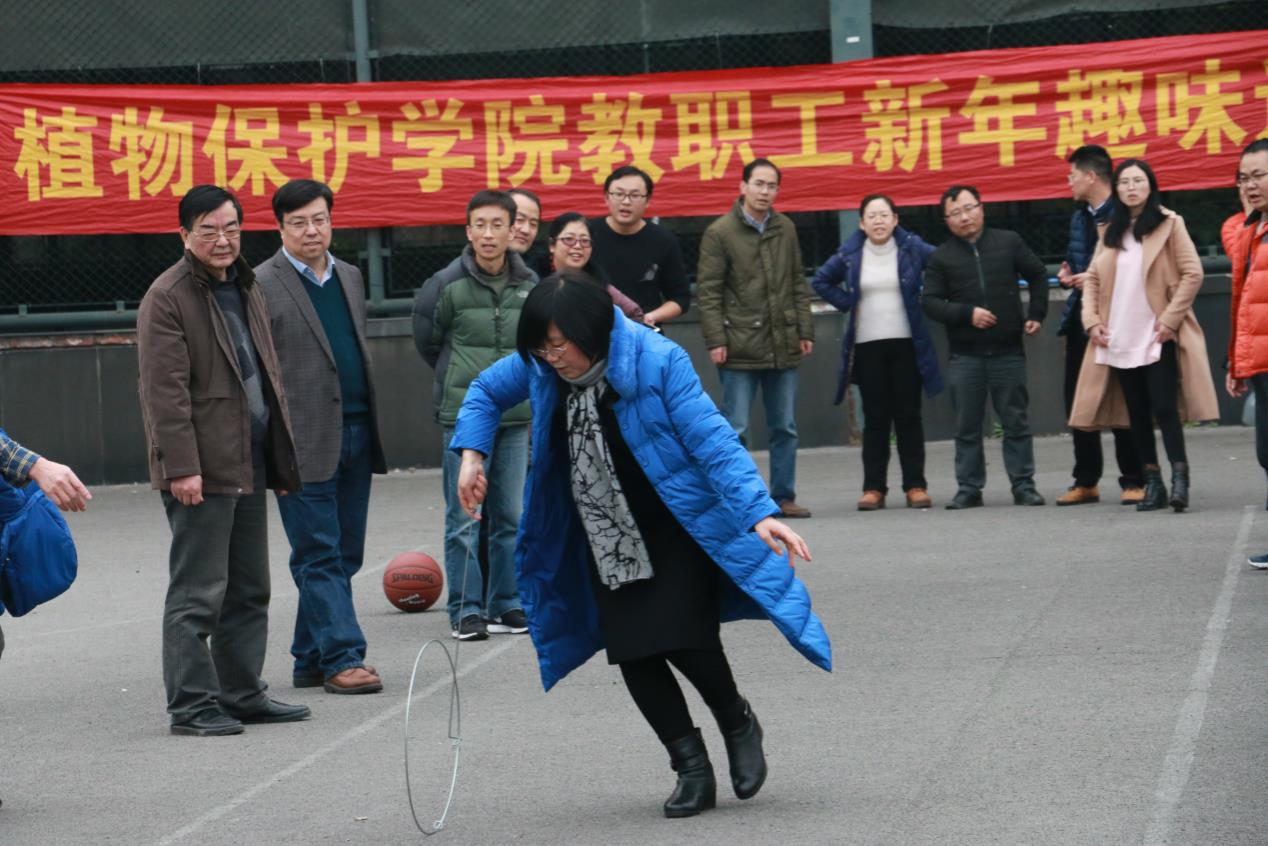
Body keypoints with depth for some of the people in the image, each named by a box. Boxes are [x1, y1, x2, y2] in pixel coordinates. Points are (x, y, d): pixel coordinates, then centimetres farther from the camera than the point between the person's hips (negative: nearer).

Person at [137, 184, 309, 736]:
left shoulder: (246, 288, 16)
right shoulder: (168, 297, -11)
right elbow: (165, 391, -16)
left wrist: (281, 456, 19)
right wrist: (180, 466, -22)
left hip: (249, 464, 9)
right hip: (202, 471, -9)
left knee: (249, 590, 13)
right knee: (198, 594, -6)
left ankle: (242, 693, 22)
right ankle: (191, 706, -1)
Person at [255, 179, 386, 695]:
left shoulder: (349, 277, 16)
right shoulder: (261, 285, -5)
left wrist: (372, 430, 17)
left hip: (355, 437, 7)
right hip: (306, 445, -7)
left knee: (342, 556, 9)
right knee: (319, 557, -5)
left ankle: (311, 660, 15)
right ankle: (341, 658, -5)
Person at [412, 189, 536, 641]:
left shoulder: (530, 285, 5)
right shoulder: (447, 285, -7)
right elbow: (427, 341, 7)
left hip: (517, 417, 4)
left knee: (511, 516, 7)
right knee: (463, 518, -3)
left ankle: (506, 604, 16)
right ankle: (466, 609, 2)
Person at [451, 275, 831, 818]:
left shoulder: (659, 362, -23)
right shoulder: (539, 367, -8)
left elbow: (712, 440, -25)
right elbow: (486, 391, 13)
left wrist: (759, 514, -34)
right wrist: (471, 454, -2)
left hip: (679, 531, -5)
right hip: (607, 541, 5)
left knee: (684, 641, -17)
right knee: (633, 653, -5)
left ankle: (738, 725, 14)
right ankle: (692, 771, 8)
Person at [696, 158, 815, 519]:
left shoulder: (785, 229, 10)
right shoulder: (720, 233, -5)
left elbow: (799, 284, 15)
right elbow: (707, 292, -6)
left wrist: (805, 331, 9)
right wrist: (715, 340, -12)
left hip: (783, 346, 5)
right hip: (740, 349, -5)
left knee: (785, 428, 10)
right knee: (734, 430, -2)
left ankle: (784, 496, 18)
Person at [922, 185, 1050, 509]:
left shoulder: (1009, 242, 6)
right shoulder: (941, 257, 3)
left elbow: (1038, 275, 17)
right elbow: (930, 302, -2)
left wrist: (1036, 315, 9)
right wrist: (968, 313, -13)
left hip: (1008, 351, 0)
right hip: (964, 356, 0)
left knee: (1016, 422, 3)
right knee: (967, 427, 3)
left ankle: (1024, 485, 8)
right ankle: (969, 488, 8)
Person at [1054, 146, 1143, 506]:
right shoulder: (1079, 217, 15)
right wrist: (1068, 276, 4)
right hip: (1081, 318, 8)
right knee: (1077, 400, 8)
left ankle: (1133, 480, 6)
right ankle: (1086, 481, 17)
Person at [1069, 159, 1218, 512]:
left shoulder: (1169, 224, -1)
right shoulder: (1111, 231, 14)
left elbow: (1192, 274, -7)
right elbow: (1093, 278, 15)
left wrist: (1170, 319, -12)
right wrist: (1092, 320, 0)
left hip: (1158, 337, -5)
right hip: (1120, 339, 5)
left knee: (1164, 408, -13)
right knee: (1138, 413, 6)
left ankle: (1179, 480, -12)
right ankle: (1152, 484, 10)